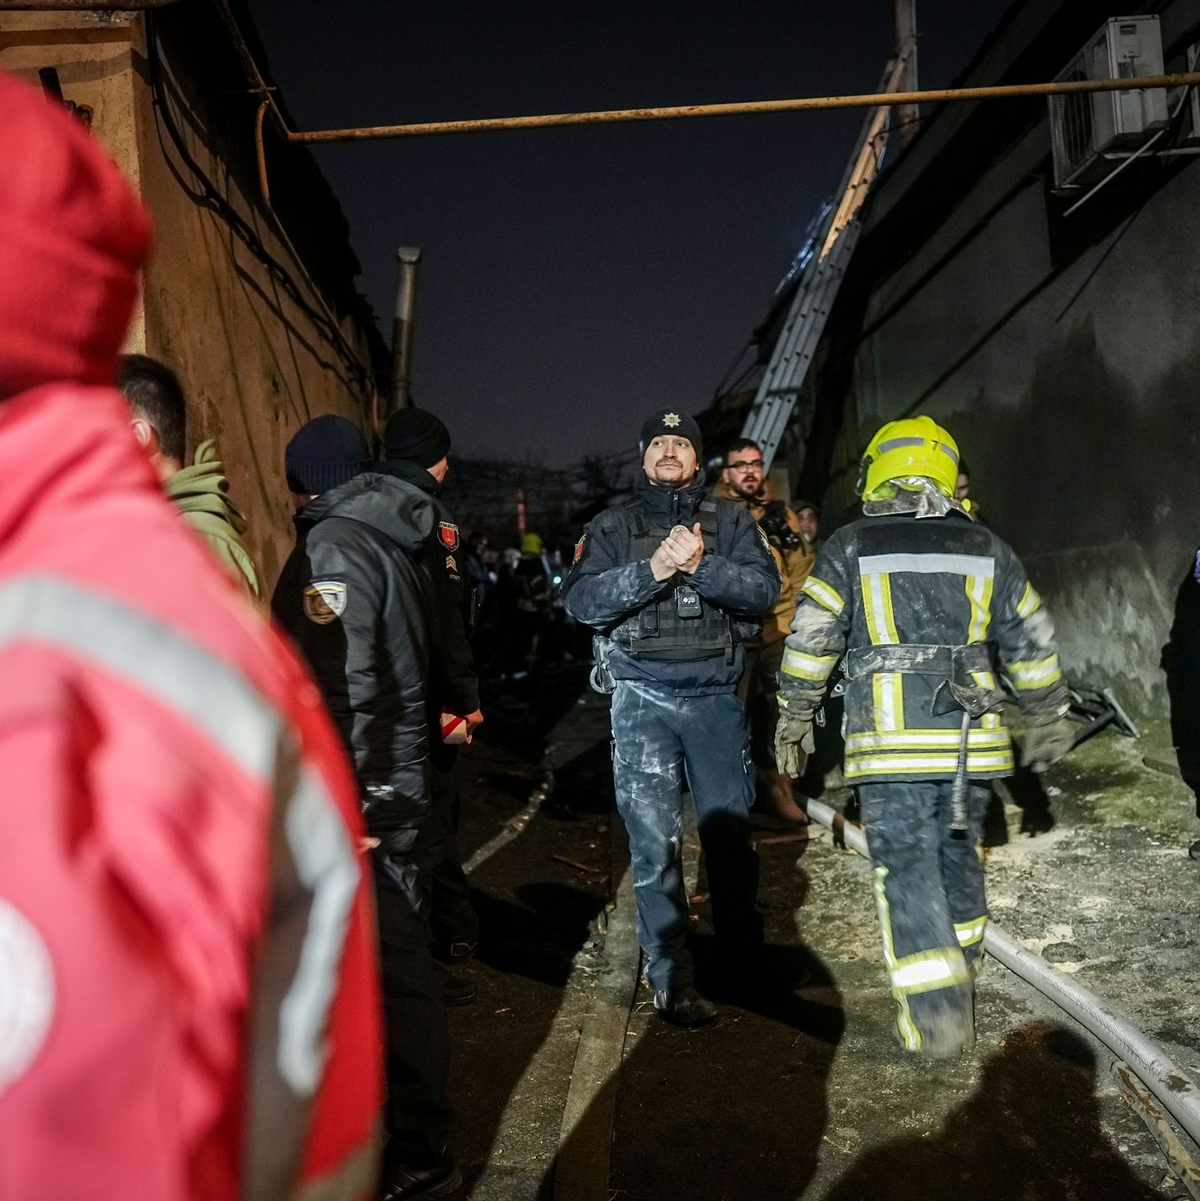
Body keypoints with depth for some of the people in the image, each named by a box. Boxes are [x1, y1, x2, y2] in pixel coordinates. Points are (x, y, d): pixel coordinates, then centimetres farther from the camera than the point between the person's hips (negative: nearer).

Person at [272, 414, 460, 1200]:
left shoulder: (331, 546, -15)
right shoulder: (394, 542, 13)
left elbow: (337, 692, -23)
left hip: (358, 795, -9)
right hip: (400, 779, 9)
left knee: (384, 968, -2)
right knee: (399, 956, 18)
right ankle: (416, 1133, 32)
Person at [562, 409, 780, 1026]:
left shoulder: (730, 521, 8)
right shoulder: (612, 526, 7)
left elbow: (763, 588, -6)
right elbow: (581, 601, -8)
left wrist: (701, 565, -21)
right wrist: (652, 569, -21)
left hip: (715, 693, 1)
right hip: (643, 699, -1)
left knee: (730, 826, 8)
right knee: (655, 838, -2)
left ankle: (744, 946, 31)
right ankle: (670, 978, 6)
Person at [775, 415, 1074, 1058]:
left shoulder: (849, 549, 1)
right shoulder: (987, 550, 10)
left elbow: (811, 642, 0)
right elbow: (1032, 644, 14)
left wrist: (795, 718, 11)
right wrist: (1048, 719, 25)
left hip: (890, 741, -3)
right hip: (971, 738, 3)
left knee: (906, 866, 0)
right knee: (957, 855, 18)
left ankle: (935, 1011, -6)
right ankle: (959, 977, 32)